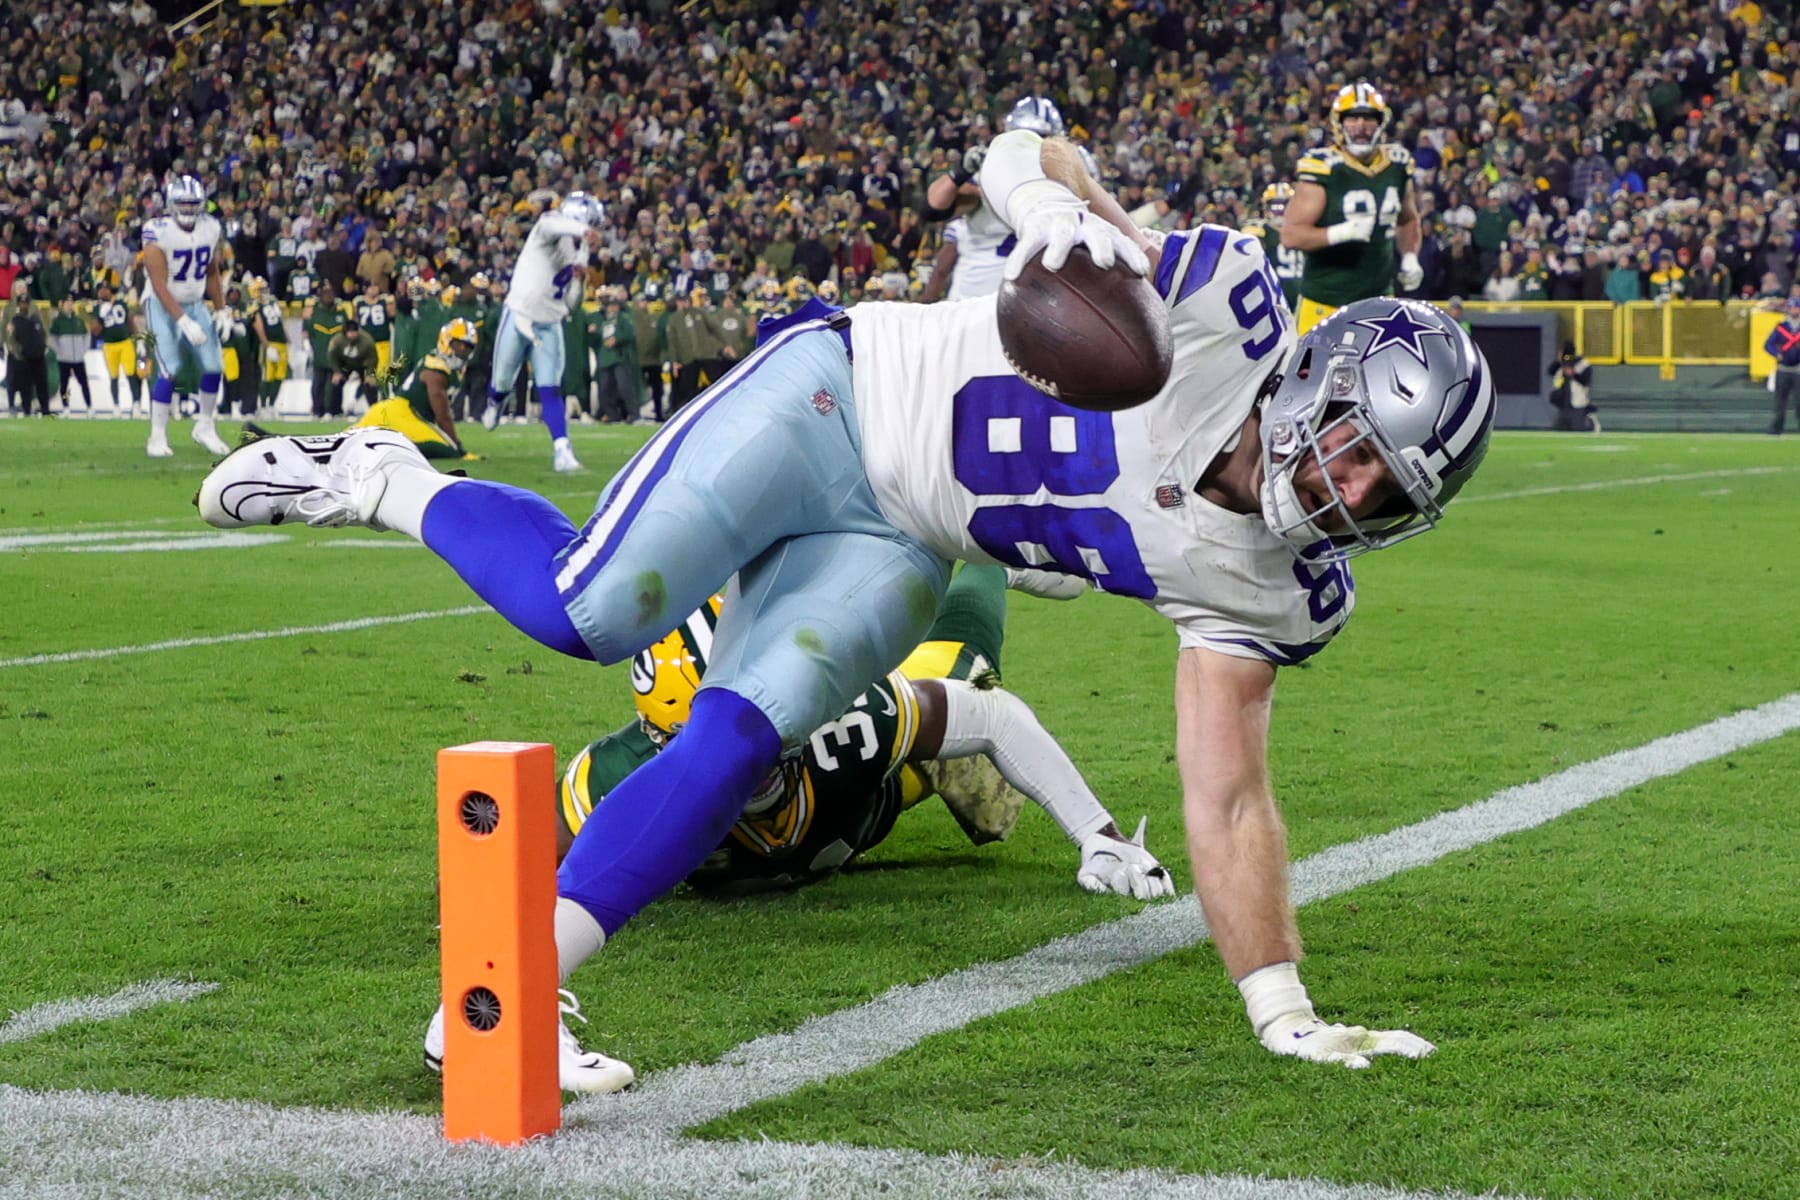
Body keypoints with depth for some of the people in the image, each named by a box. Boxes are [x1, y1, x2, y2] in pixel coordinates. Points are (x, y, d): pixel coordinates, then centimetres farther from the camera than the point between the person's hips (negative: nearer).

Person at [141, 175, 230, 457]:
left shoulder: (210, 228, -3)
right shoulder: (158, 232, -20)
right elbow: (159, 285, -23)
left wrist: (221, 311, 7)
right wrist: (183, 321, -29)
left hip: (196, 304, 5)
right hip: (164, 306, -5)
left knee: (214, 367, -1)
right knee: (169, 370, -15)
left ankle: (205, 427, 17)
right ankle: (157, 437, -4)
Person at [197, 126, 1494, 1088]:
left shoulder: (1263, 590, -8)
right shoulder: (1227, 303, -22)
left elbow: (1229, 801, -4)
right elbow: (1018, 152, -13)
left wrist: (1283, 1011, -11)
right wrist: (1054, 201, -38)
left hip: (892, 550, 4)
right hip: (835, 394, -4)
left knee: (736, 742, -14)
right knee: (586, 609, -17)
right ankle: (385, 483, 12)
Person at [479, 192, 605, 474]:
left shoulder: (580, 251, 8)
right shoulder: (551, 230, -12)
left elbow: (571, 303, 13)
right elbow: (551, 225, -42)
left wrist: (580, 281, -8)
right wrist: (584, 230, -60)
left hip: (550, 325, 5)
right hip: (519, 316, -4)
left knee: (551, 389, -4)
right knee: (503, 382, 11)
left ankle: (562, 450, -10)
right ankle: (494, 403, 45)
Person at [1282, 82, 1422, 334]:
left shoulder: (1398, 166, 8)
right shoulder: (1323, 169, -11)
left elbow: (1408, 219, 27)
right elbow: (1291, 235, -17)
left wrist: (1410, 257, 10)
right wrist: (1342, 233, -29)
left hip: (1379, 299, 5)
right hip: (1325, 302, -5)